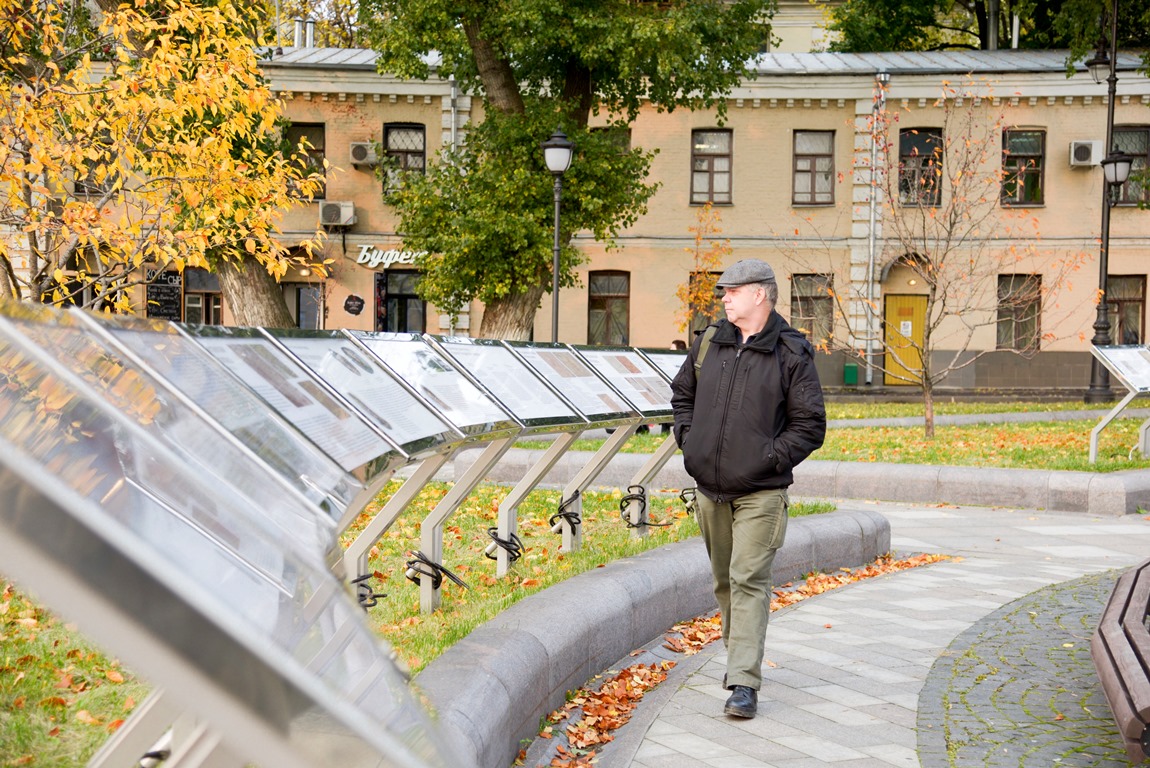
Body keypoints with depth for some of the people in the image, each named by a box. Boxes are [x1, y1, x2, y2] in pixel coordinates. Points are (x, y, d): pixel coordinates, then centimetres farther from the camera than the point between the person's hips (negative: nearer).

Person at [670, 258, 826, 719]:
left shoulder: (792, 354, -7)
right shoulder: (708, 342, 8)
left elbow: (810, 424, -5)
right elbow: (682, 394, 22)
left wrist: (772, 458, -13)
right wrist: (688, 438, 9)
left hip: (760, 493, -5)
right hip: (710, 488, 5)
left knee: (749, 581, -10)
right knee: (724, 581, 16)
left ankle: (744, 684, -9)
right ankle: (740, 656, 34)